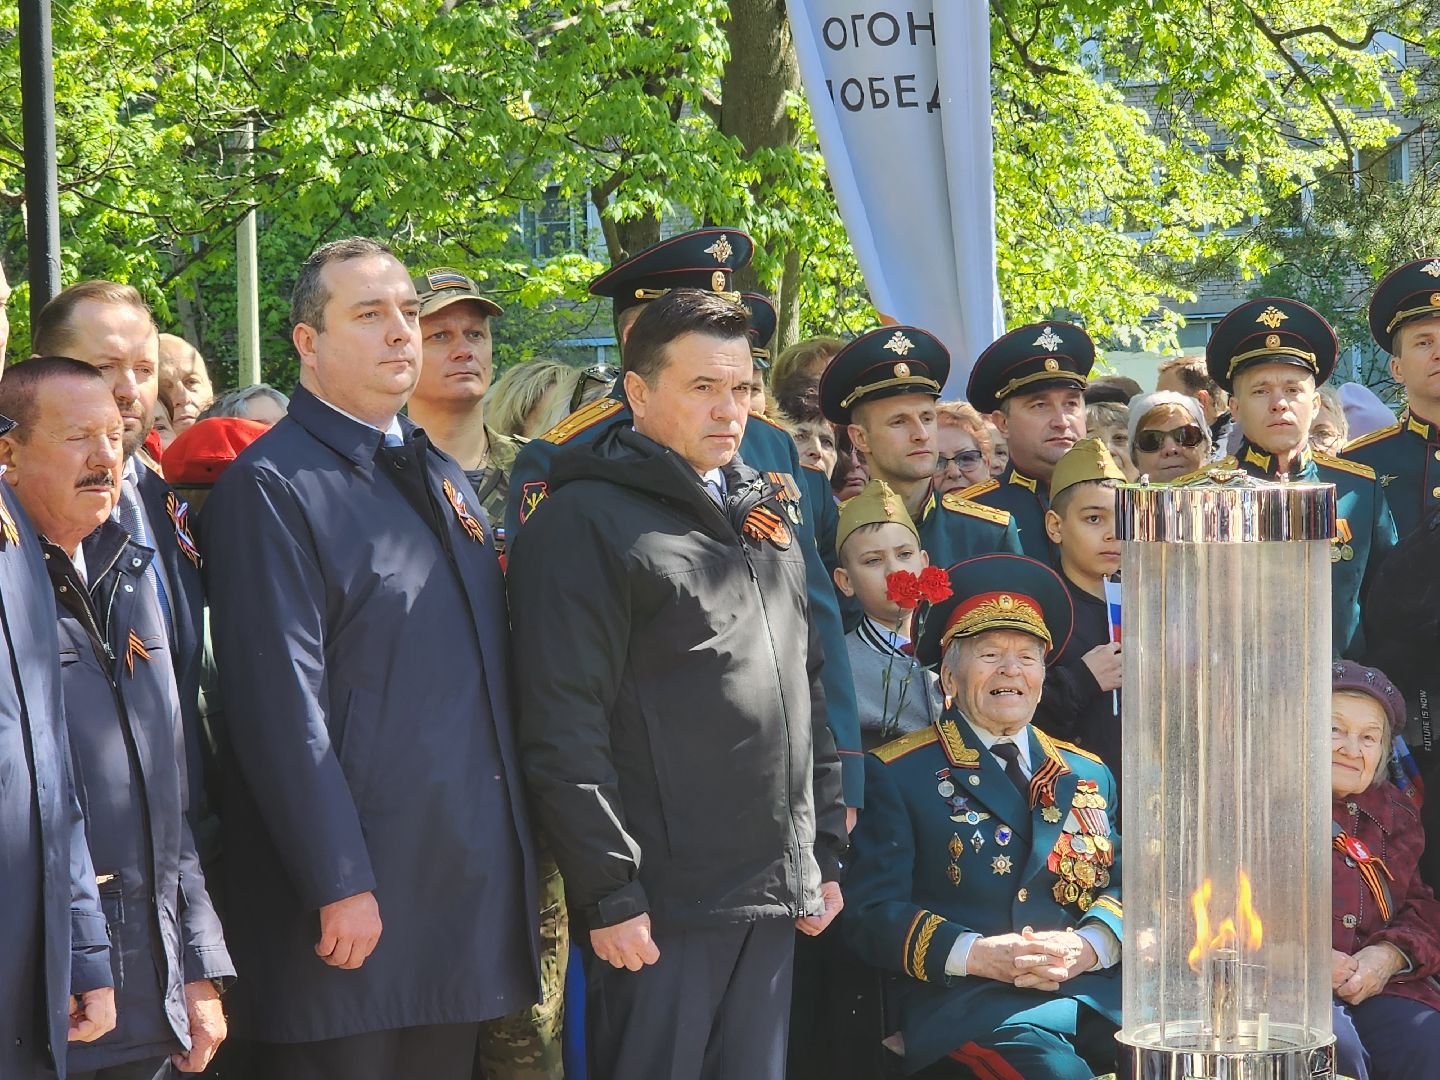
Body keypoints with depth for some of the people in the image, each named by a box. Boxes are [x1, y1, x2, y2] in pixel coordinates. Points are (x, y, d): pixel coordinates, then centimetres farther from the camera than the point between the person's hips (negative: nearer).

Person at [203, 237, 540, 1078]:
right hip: (354, 909, -8)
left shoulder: (445, 478, 18)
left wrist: (521, 854, 14)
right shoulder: (272, 487, -9)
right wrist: (339, 886, -20)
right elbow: (282, 705, -16)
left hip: (470, 889, 8)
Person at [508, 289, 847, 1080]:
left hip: (773, 896, 7)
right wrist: (610, 894, -17)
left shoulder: (763, 517, 17)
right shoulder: (586, 522, -7)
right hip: (661, 904, -7)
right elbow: (564, 730, -13)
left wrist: (825, 852, 17)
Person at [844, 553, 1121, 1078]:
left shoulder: (1090, 775, 25)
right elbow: (871, 910, 1)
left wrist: (1087, 945, -7)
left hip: (1099, 990, 4)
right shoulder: (897, 774, 10)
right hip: (967, 1000, -4)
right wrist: (976, 954, -15)